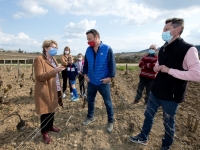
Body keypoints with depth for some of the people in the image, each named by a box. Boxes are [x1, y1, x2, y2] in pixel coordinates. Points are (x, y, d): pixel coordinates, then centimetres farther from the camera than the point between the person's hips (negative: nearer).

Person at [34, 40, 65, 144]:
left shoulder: (53, 59, 14)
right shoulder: (39, 59, -13)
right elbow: (39, 77, -22)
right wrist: (54, 71, -30)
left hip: (54, 90, 8)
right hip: (44, 91, -8)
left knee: (52, 109, 19)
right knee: (45, 111, 4)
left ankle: (50, 126, 39)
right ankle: (44, 132, 22)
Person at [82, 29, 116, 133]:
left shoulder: (107, 49, -11)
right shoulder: (88, 50, 2)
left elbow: (112, 64, -9)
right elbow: (85, 63, 12)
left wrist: (110, 77, -13)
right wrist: (85, 74, 4)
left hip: (103, 82, -4)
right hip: (91, 81, 5)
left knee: (107, 102, 9)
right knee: (90, 100, 18)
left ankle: (110, 121, 29)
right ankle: (90, 117, 41)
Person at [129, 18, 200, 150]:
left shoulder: (188, 49, -17)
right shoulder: (163, 49, 5)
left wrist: (169, 70, -24)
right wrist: (157, 67, -4)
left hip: (171, 95, -6)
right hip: (156, 91, 7)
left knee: (169, 122, 14)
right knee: (148, 115, 18)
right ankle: (143, 138, 40)